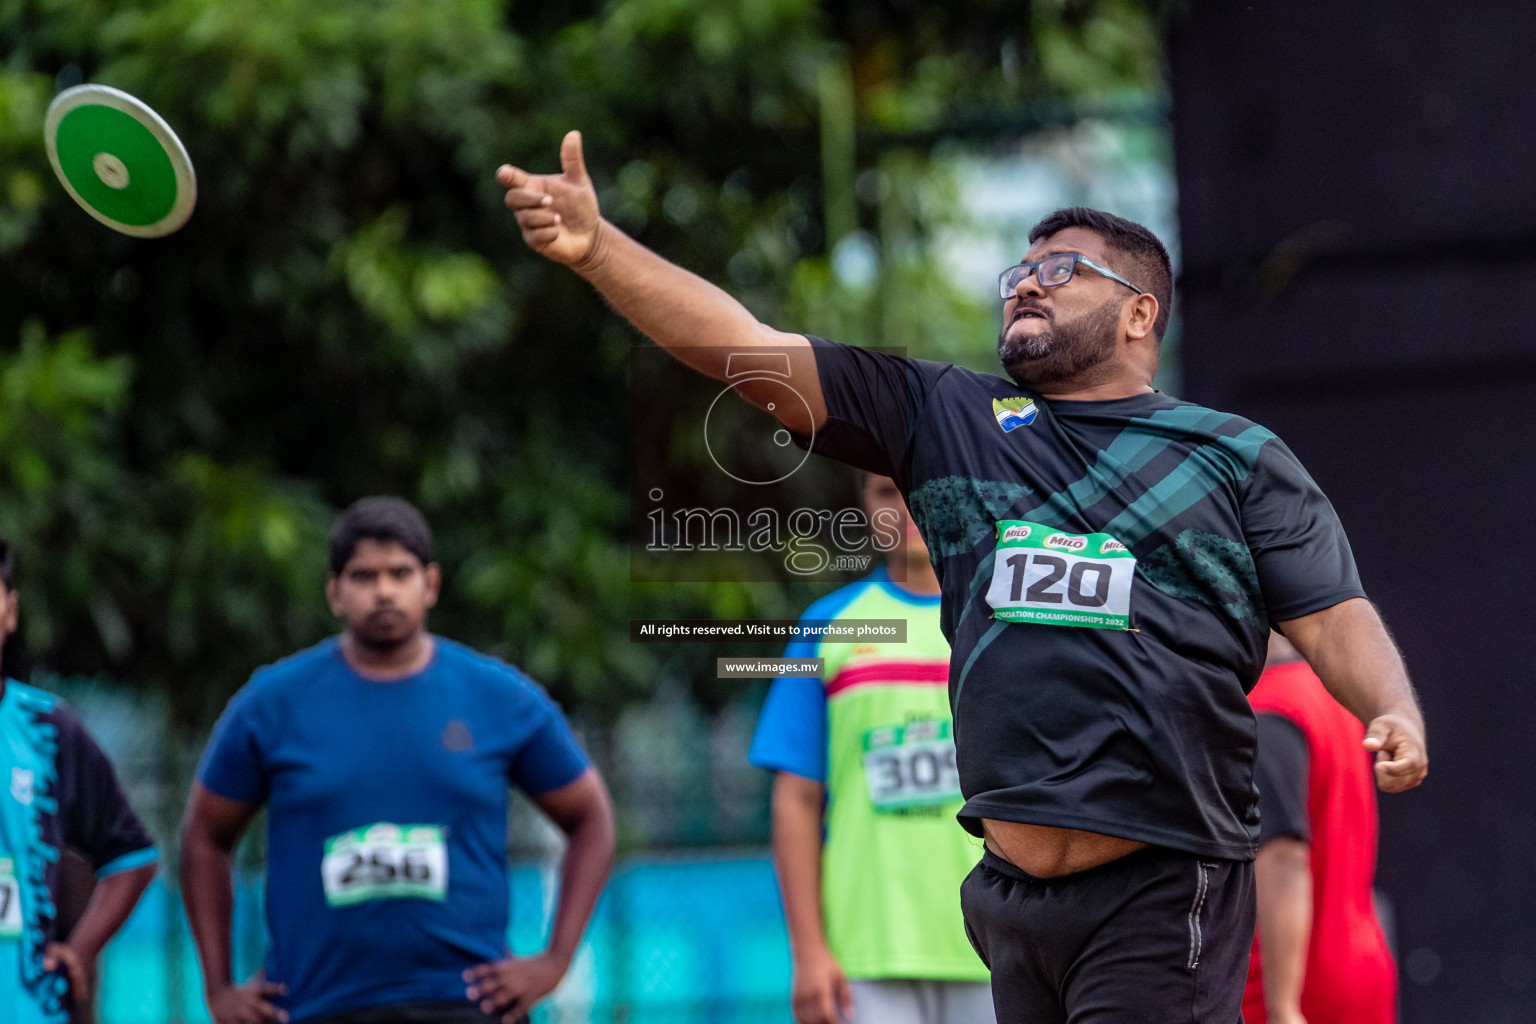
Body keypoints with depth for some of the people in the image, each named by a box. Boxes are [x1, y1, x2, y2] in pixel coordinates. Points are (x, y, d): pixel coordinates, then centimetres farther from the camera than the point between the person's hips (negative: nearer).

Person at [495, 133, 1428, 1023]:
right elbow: (742, 347, 9)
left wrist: (1396, 714, -18)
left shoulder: (1238, 458, 10)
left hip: (1161, 897, -4)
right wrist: (597, 248, -2)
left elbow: (1333, 617, 4)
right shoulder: (947, 419, 16)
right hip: (1011, 895, 4)